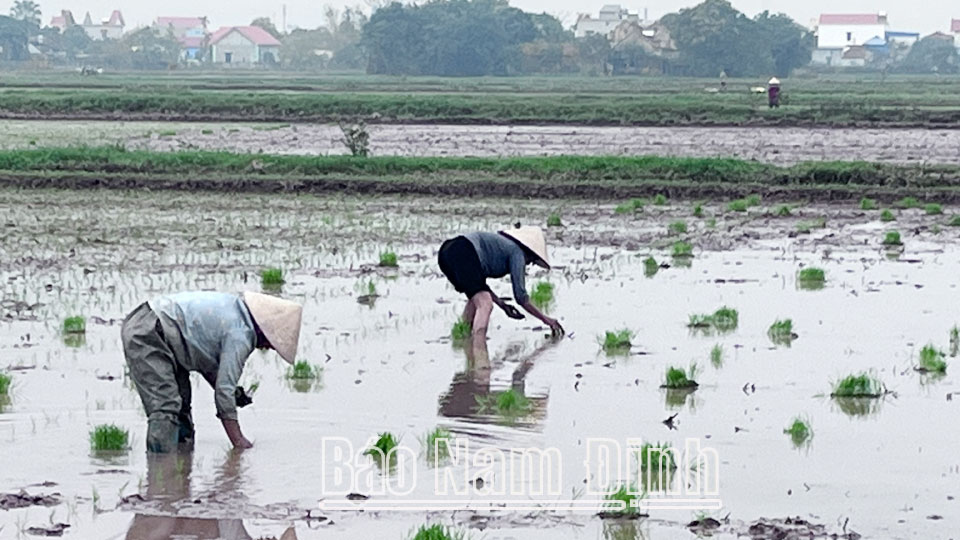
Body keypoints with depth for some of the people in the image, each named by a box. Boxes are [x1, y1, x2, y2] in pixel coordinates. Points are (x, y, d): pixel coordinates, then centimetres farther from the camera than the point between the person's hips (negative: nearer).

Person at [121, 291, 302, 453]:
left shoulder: (236, 308, 11)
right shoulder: (240, 336, -16)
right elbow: (224, 391, -16)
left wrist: (235, 392, 12)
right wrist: (238, 441, -10)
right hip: (148, 334, -11)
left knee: (181, 406, 13)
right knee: (165, 407, -17)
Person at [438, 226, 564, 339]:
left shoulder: (503, 244, 33)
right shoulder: (517, 252, 9)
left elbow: (476, 282, 34)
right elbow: (520, 296, 5)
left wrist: (502, 304, 34)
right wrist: (545, 319, 14)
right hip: (463, 254, -10)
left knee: (476, 298, 28)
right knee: (485, 304, -14)